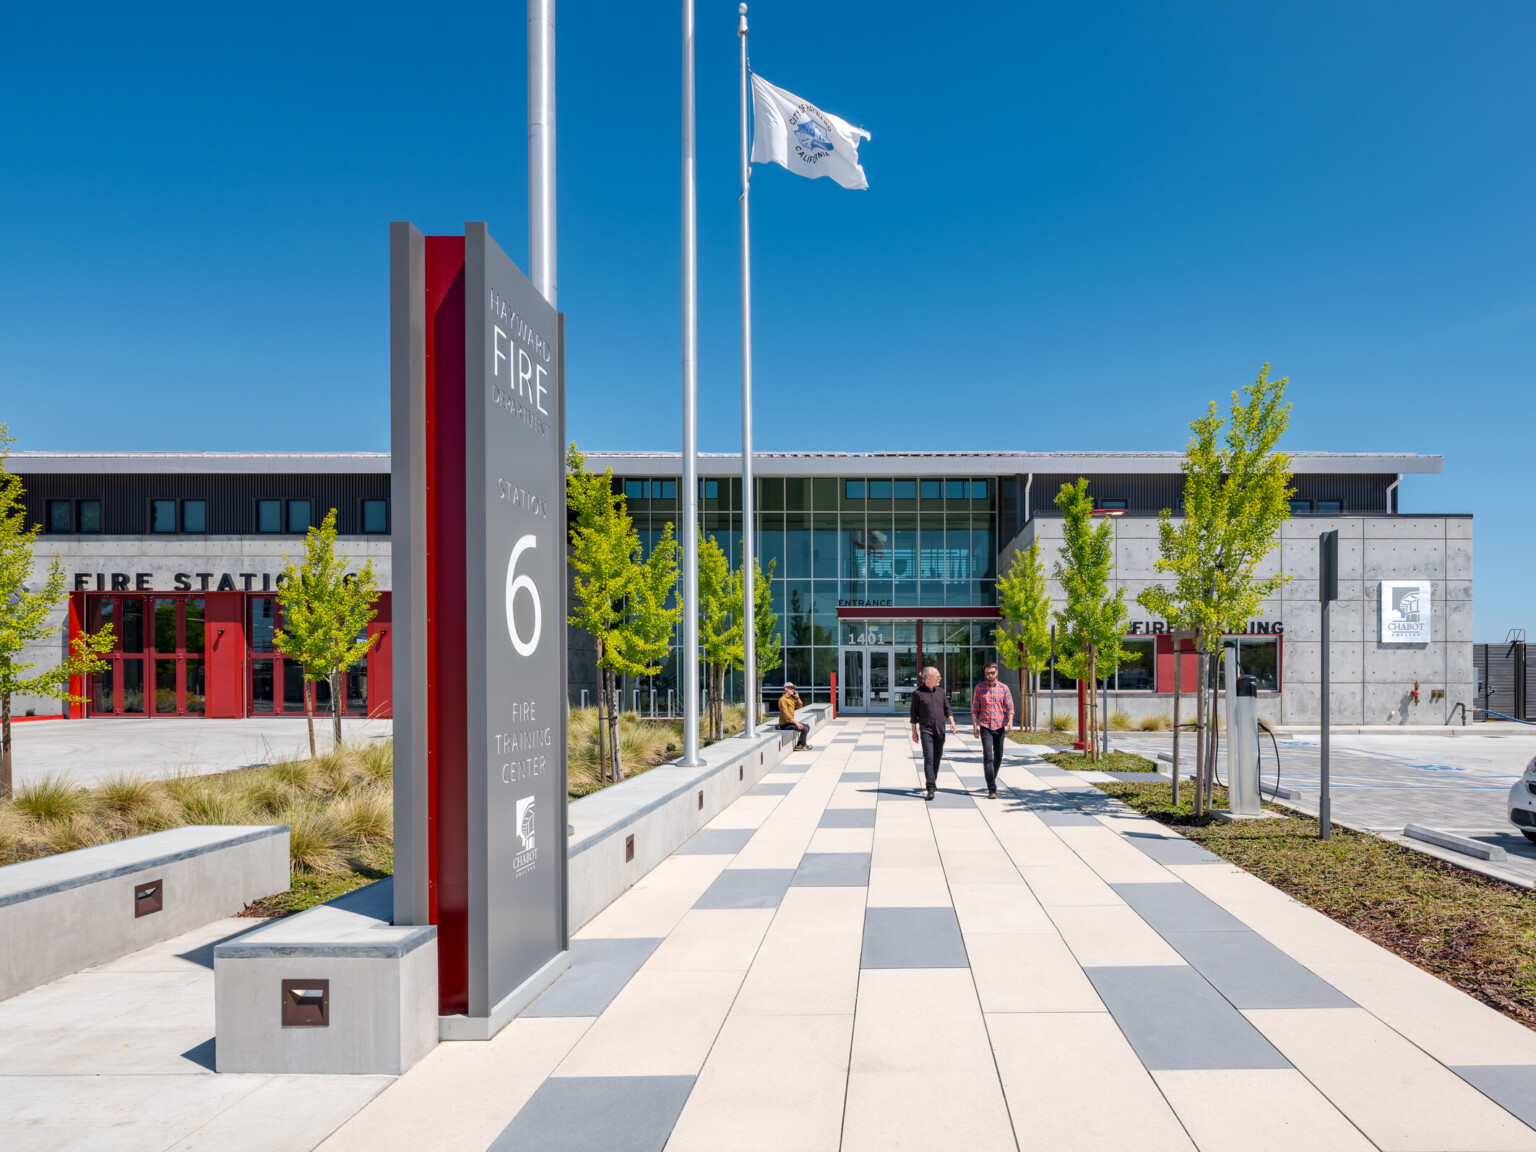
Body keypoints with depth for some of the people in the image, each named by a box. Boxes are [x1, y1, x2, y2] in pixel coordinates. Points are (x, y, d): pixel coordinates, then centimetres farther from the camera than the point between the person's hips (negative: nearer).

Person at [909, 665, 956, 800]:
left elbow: (947, 709, 15)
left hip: (940, 731, 5)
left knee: (937, 758, 10)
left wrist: (952, 722, -2)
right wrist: (914, 732, 0)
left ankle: (932, 782, 27)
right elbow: (914, 714, 1)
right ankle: (930, 788, -17)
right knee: (928, 758, -13)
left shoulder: (940, 691, 11)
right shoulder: (918, 693, -3)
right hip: (926, 730, -5)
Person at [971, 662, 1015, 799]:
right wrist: (974, 726, -3)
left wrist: (1010, 721, -17)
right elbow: (975, 709, 5)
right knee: (988, 757, -12)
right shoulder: (979, 688, 4)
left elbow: (1009, 707, 1)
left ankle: (992, 780, 35)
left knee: (998, 757, 10)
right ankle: (992, 789, -16)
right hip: (985, 727, -2)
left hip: (999, 727, 2)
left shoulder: (1004, 688, 5)